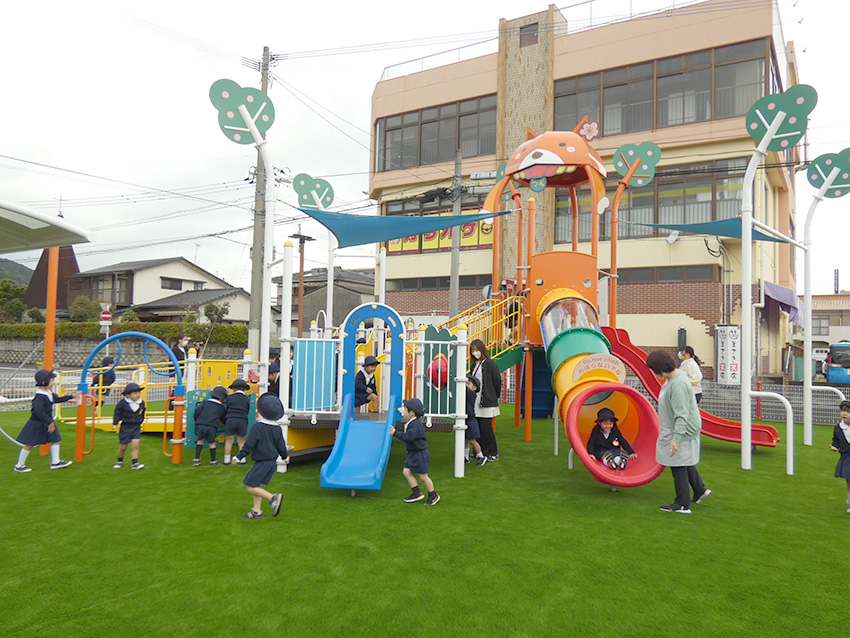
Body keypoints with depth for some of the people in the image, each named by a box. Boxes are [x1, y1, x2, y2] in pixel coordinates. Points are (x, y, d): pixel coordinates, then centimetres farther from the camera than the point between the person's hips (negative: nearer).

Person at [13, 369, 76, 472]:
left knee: (55, 440, 8)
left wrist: (72, 396, 21)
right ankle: (19, 465, 17)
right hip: (36, 424, -9)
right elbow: (38, 411, -31)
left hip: (47, 422, 9)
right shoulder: (39, 396, -26)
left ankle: (55, 462, 16)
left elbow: (57, 399, 21)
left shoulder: (49, 393, 4)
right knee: (29, 444, 3)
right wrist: (49, 422, -28)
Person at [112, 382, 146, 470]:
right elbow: (117, 413, -2)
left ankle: (135, 463, -6)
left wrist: (141, 422, 22)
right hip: (125, 427, -2)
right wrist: (115, 424, -8)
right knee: (123, 447, 8)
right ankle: (120, 461, 34)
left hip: (136, 427, 2)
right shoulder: (122, 403, -11)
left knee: (135, 444, -12)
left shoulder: (142, 403, 1)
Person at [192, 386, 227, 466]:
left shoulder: (205, 402, 14)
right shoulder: (221, 407, 16)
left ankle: (196, 459, 17)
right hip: (212, 427, -1)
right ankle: (213, 461, 25)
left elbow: (197, 410, 0)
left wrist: (196, 419, 16)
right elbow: (223, 419, 25)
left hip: (200, 424, 1)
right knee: (212, 443, 15)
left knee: (200, 441, 21)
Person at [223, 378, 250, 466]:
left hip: (230, 420, -1)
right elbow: (247, 412, 9)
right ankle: (242, 459, 17)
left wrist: (225, 422, 26)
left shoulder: (230, 398, 3)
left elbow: (226, 410, 11)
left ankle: (227, 459, 14)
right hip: (242, 421, 1)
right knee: (241, 441, 15)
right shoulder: (247, 399, 5)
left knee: (229, 441, 10)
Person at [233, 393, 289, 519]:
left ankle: (273, 497, -15)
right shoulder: (277, 428, 5)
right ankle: (256, 511, 17)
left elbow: (249, 445, -16)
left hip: (262, 462, -8)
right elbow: (281, 445, 13)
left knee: (251, 487, -3)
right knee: (256, 485, 17)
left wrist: (239, 457, -8)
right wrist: (285, 457, 29)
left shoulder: (257, 427, -15)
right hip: (272, 461, 8)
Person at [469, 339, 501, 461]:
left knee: (486, 428, -4)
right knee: (476, 427, 8)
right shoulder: (474, 365, 14)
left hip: (487, 403, -7)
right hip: (475, 402, 7)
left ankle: (492, 454, 7)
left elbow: (497, 381, -5)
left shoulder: (490, 363, -8)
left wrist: (494, 397, 2)